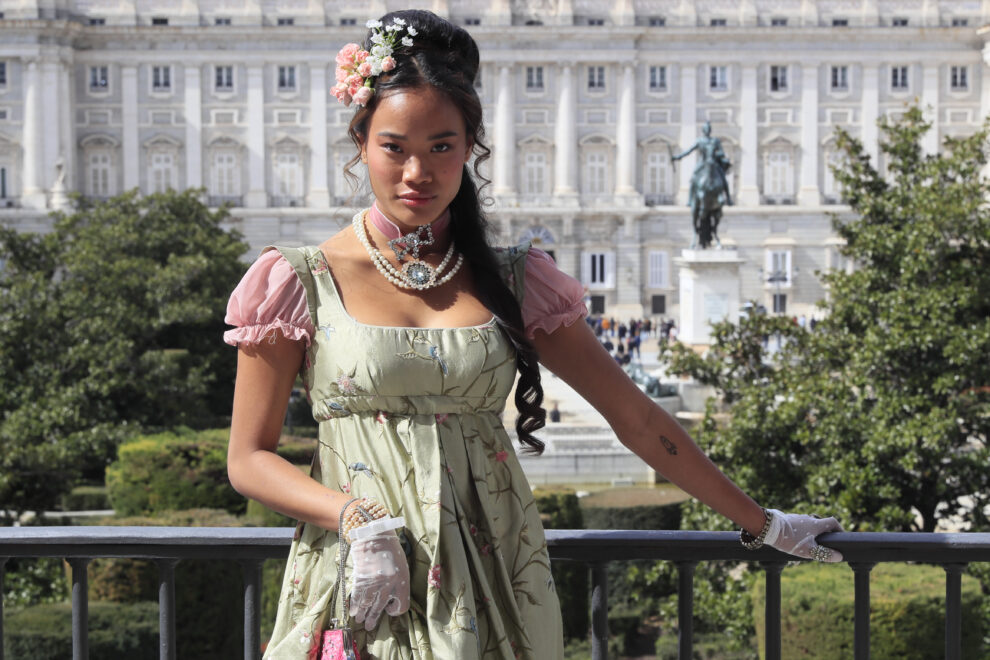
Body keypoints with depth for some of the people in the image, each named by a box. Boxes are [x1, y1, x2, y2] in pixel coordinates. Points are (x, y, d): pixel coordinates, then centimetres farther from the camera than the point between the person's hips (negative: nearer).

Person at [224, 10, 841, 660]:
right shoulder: (300, 283, -1)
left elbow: (638, 418, 9)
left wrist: (760, 522, 10)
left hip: (493, 593, 2)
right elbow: (249, 459, 0)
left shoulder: (512, 282, 5)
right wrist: (359, 521, -15)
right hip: (360, 590, -1)